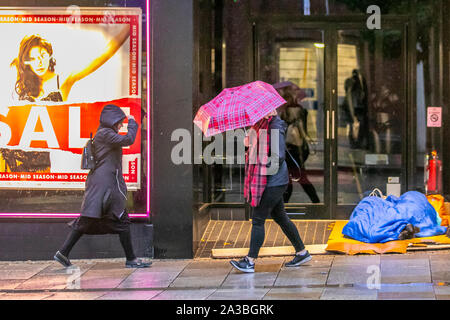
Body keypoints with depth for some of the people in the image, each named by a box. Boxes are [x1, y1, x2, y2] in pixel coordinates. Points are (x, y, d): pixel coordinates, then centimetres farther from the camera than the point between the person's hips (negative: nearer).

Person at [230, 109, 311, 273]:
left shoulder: (275, 127, -17)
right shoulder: (262, 124, 11)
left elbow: (278, 156, -21)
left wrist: (264, 170, -17)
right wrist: (250, 143, 2)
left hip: (273, 183, -10)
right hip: (274, 182, 10)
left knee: (258, 219, -6)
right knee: (280, 218, 17)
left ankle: (250, 261, -2)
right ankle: (302, 252, 26)